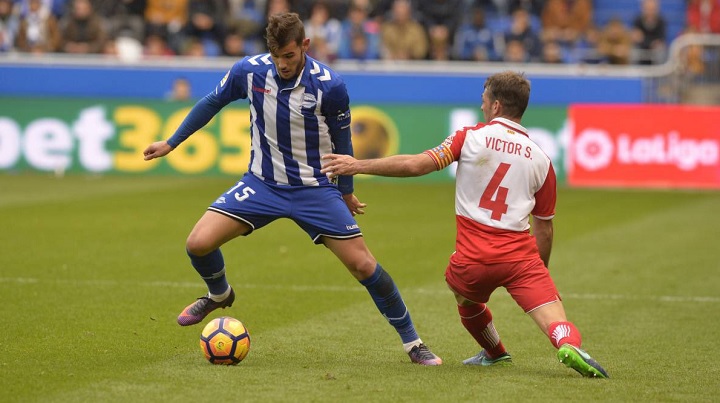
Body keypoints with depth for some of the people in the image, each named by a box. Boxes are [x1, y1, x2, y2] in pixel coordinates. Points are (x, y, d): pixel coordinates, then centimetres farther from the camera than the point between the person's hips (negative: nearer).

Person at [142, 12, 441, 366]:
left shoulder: (330, 86, -17)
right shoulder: (249, 71, -12)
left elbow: (341, 139, 0)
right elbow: (211, 103, 8)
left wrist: (346, 190, 12)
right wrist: (171, 143, 13)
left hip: (316, 188, -2)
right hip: (262, 183, 2)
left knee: (363, 265, -9)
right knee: (198, 244, -13)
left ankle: (411, 342, 9)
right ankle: (219, 294, 24)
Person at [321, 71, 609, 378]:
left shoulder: (471, 137, 2)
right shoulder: (541, 160, 11)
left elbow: (416, 165, -7)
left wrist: (358, 165, 1)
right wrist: (540, 272, 29)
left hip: (473, 259, 0)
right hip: (522, 256, 0)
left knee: (465, 296, 33)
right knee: (558, 326, -8)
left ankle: (494, 352, 49)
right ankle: (569, 344, -39)